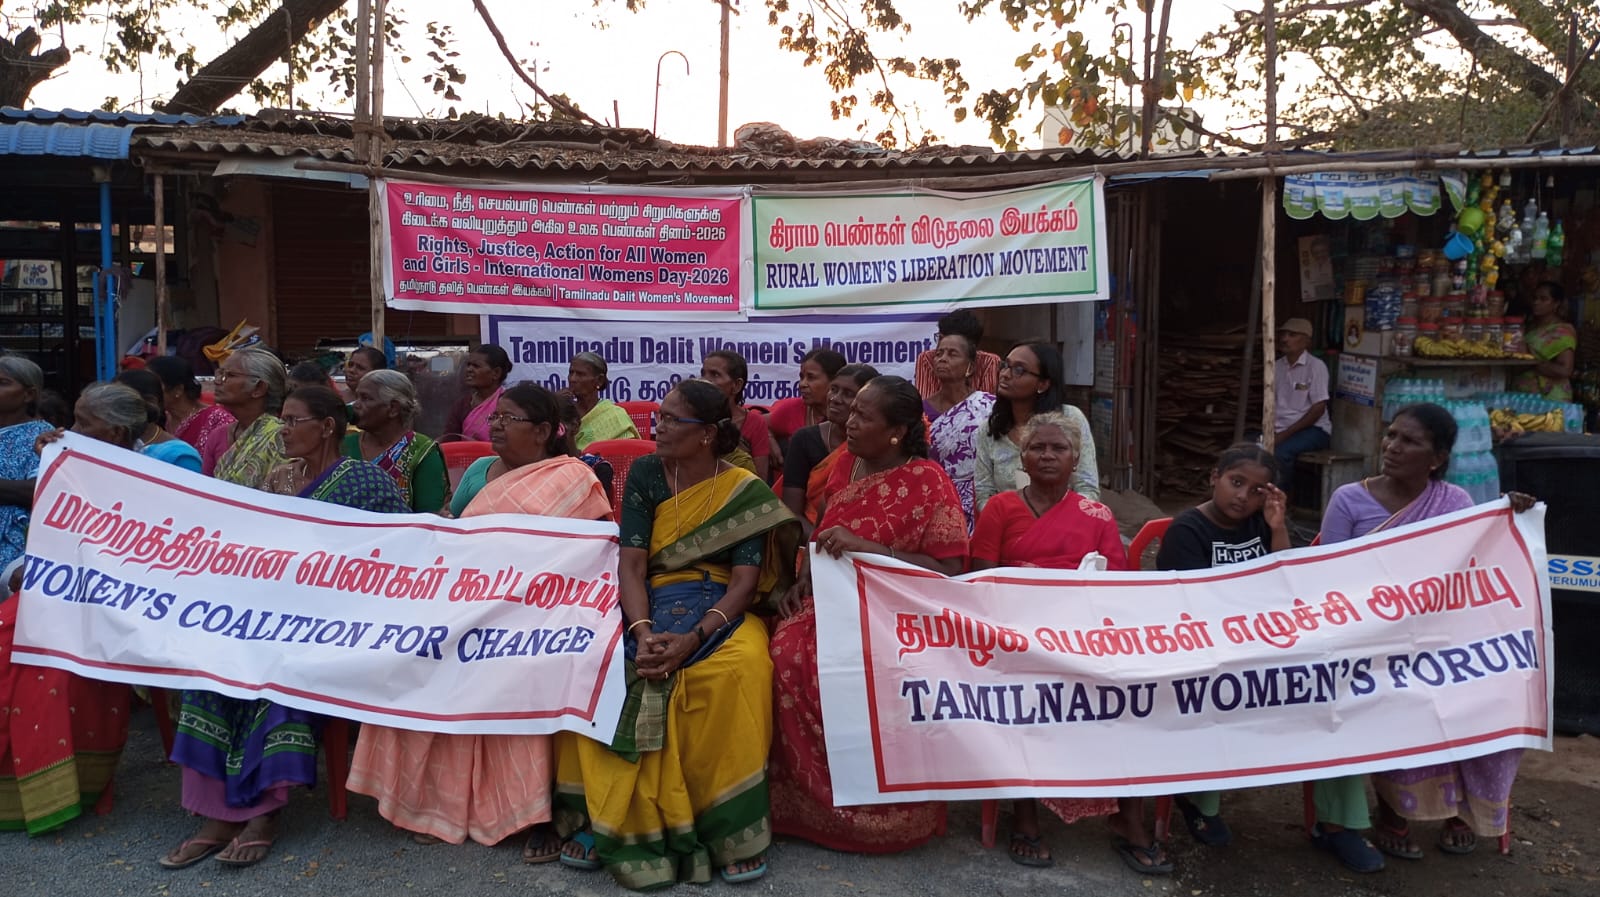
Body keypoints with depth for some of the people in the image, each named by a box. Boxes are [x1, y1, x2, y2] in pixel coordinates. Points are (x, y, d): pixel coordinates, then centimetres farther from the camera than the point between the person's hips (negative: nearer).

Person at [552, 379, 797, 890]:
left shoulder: (747, 492, -4)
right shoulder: (644, 475, 2)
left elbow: (746, 582, -11)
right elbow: (631, 564, -5)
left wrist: (692, 638, -27)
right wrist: (642, 632, -24)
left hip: (722, 609, -2)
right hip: (651, 604, 3)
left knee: (741, 670, -35)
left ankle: (730, 827, -20)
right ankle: (608, 820, -15)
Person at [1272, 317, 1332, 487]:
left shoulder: (1316, 366, -8)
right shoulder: (1276, 366, 10)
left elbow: (1318, 408, -12)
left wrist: (1286, 433, -17)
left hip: (1313, 429, -5)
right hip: (1281, 429, 6)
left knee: (1280, 452, -34)